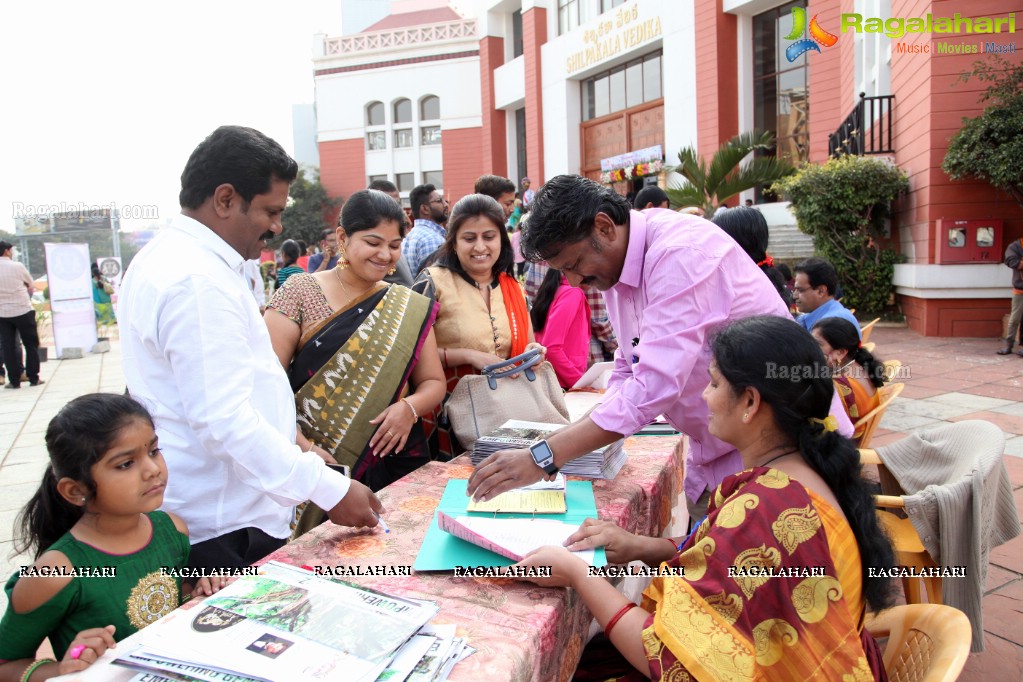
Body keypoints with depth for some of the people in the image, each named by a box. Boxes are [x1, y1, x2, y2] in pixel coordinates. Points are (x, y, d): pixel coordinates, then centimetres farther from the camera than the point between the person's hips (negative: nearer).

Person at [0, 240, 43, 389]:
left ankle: (14, 380, 8)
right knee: (31, 344, 8)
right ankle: (33, 378, 10)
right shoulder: (17, 266, -9)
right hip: (23, 311, -3)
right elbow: (31, 286, 4)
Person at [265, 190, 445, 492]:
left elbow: (433, 382, 11)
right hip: (317, 466, -2)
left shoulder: (410, 308, 7)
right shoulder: (300, 293, -2)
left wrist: (409, 407, -11)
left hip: (396, 462, 3)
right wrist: (301, 445, -22)